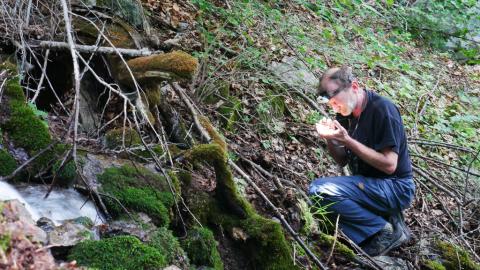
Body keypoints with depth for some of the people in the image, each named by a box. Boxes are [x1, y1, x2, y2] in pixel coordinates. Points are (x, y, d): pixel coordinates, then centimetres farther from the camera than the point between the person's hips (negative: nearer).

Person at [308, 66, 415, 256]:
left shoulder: (382, 109, -18)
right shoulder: (346, 113, 6)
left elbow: (389, 165, -22)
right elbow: (342, 161, 12)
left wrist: (347, 140, -24)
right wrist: (329, 139, -9)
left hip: (395, 188, -9)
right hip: (367, 184, 9)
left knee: (320, 189, -23)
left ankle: (385, 231, -12)